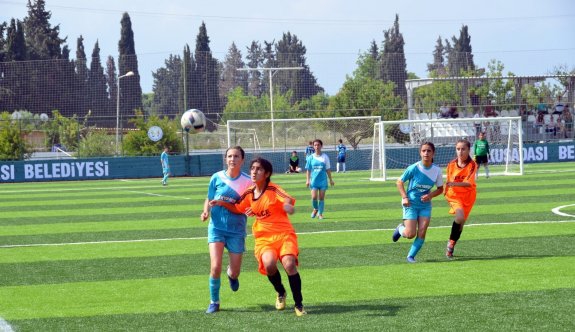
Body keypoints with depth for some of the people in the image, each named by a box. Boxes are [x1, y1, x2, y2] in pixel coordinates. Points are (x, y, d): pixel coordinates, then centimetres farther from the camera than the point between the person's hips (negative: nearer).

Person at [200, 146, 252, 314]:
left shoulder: (247, 182, -5)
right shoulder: (217, 178, -3)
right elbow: (209, 199, 8)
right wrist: (206, 211, -11)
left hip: (236, 230, 0)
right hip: (217, 227, 0)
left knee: (235, 272, 5)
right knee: (215, 267, -15)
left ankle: (232, 274, 45)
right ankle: (214, 302, 6)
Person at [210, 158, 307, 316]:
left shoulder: (273, 190, -11)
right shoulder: (249, 193, 6)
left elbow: (288, 202, -27)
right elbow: (238, 208, 22)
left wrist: (288, 206, -51)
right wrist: (222, 203, 7)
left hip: (283, 234, -3)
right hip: (263, 238, 3)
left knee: (289, 264, -26)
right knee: (269, 263, -27)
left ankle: (299, 304, -8)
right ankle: (280, 293, 4)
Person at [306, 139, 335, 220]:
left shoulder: (325, 157, 3)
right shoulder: (311, 158, 3)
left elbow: (328, 169, 8)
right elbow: (308, 170, 6)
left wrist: (331, 179, 9)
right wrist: (307, 180, -2)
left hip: (323, 180, 0)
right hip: (314, 180, 0)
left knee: (321, 198, -1)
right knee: (314, 197, -10)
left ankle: (320, 214, 9)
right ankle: (315, 209, 19)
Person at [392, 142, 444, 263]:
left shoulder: (437, 170, -6)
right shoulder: (413, 168, -16)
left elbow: (440, 189, 6)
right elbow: (399, 182, -5)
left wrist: (430, 195, -13)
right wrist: (405, 197, -16)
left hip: (425, 205, 3)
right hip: (411, 204, -3)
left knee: (422, 234, -7)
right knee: (411, 234, -9)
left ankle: (411, 256, 11)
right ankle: (400, 229, 26)